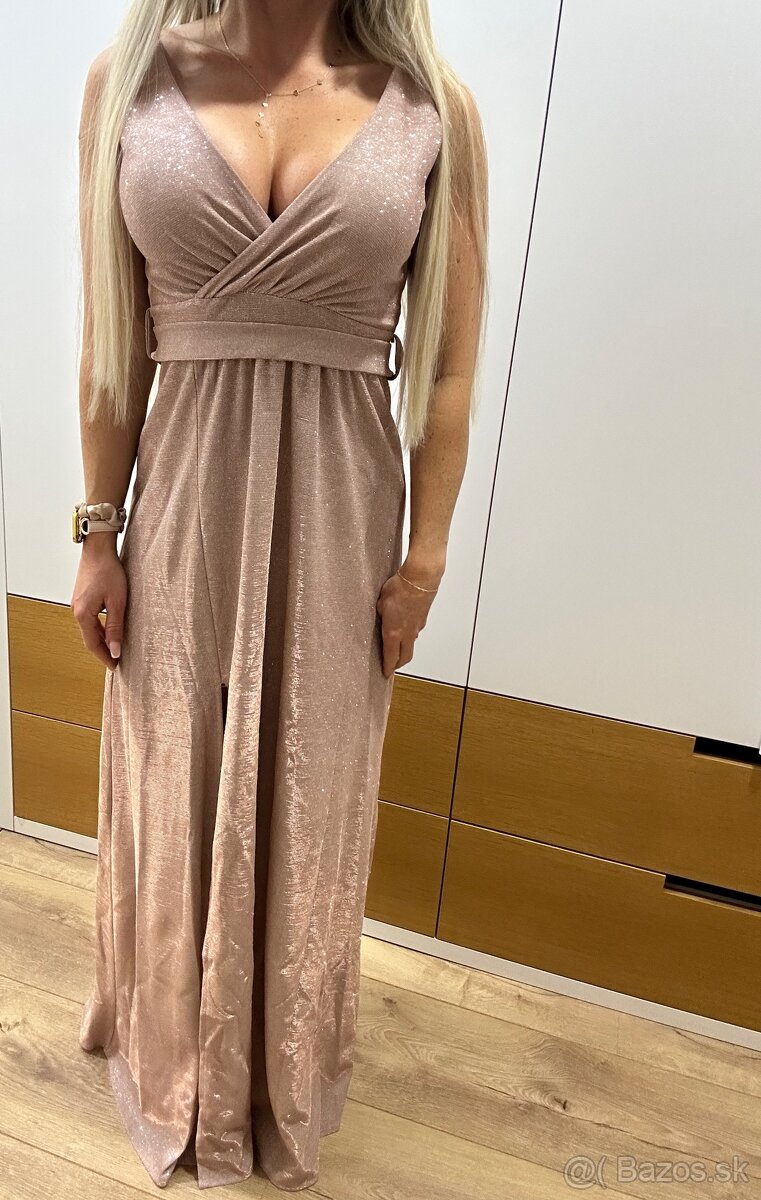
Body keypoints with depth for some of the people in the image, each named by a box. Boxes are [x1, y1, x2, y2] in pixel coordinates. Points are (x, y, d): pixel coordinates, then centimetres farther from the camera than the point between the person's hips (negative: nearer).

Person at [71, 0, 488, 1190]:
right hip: (185, 503, 1)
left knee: (310, 804, 16)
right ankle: (181, 1067, 49)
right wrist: (99, 534, 3)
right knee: (178, 798, 17)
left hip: (340, 513, 0)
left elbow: (449, 372, 0)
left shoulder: (435, 108, -1)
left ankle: (286, 1072, 48)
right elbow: (110, 348, 2)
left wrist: (424, 559, -1)